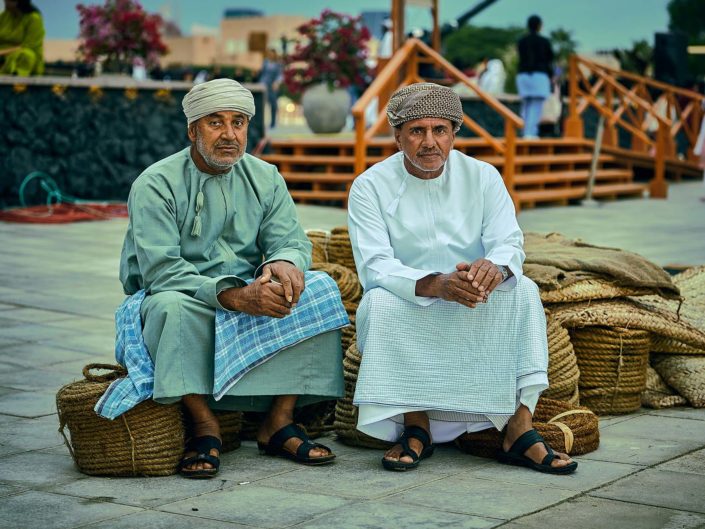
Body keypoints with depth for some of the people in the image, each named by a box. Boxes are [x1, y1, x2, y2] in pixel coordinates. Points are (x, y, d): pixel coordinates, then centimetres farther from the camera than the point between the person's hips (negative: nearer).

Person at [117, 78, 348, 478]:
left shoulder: (265, 178, 6)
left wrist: (285, 263, -28)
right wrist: (234, 296, -33)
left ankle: (280, 422, -17)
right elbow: (160, 270, -20)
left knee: (319, 288, -18)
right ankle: (205, 425, -23)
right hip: (187, 300, -4)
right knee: (172, 306, -38)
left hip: (249, 296, 5)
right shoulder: (156, 185, -11)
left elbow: (293, 241, 0)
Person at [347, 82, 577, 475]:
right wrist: (435, 284, -39)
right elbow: (375, 266, -19)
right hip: (406, 313, -2)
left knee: (523, 291, -25)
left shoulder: (482, 177, 0)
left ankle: (519, 429, -30)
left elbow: (510, 243, -10)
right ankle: (416, 426, -24)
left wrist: (494, 266, -38)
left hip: (477, 312, 2)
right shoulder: (371, 186, -8)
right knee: (380, 301, -33)